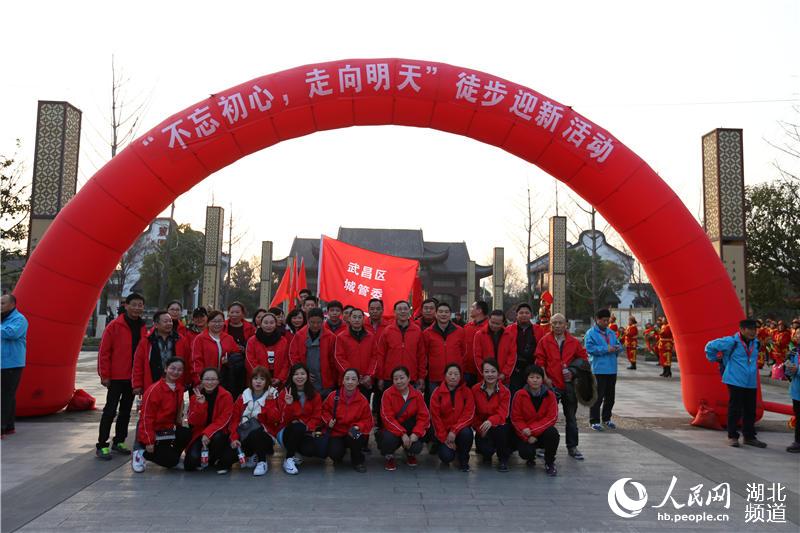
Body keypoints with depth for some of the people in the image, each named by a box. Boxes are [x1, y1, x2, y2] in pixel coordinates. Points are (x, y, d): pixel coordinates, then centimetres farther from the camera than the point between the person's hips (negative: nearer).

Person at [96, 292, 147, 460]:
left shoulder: (143, 328, 8)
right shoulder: (115, 326, -8)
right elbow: (104, 351, -9)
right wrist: (104, 375, -11)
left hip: (133, 377, 5)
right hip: (117, 377, -5)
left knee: (126, 410, 13)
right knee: (110, 410, -2)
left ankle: (119, 441, 25)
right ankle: (102, 445, 6)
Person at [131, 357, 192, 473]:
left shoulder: (179, 387, 0)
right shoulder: (154, 390, -20)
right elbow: (146, 417, -18)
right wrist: (149, 442, -19)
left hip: (169, 428, 7)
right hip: (153, 431, -7)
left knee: (188, 434, -21)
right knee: (170, 461, -17)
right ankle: (141, 453, 4)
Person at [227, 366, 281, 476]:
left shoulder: (271, 397, 1)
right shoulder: (243, 397, 7)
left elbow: (275, 419, -13)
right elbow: (234, 419, 0)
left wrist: (269, 401, -18)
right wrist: (234, 438, -13)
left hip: (264, 438, -2)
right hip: (243, 435, 3)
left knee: (255, 433, -36)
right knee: (229, 458, -23)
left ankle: (262, 462, -13)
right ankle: (253, 456, 6)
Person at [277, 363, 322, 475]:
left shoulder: (315, 395, 4)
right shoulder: (285, 394, -2)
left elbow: (317, 416, 2)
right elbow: (285, 420, -8)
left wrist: (308, 427, -17)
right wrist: (288, 404, -26)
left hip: (306, 432, 1)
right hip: (288, 431, -1)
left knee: (310, 450, -32)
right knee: (298, 427, -37)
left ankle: (296, 453, 6)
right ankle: (288, 459, -17)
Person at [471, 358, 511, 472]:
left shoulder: (505, 391, -7)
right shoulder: (475, 389, -4)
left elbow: (502, 413, -19)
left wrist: (491, 421, -40)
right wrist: (480, 429, -15)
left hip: (498, 427, 0)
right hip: (482, 429, 0)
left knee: (501, 429, -36)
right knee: (486, 449, -29)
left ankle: (503, 459, -7)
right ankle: (487, 454, 13)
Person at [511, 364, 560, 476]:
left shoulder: (550, 395, -6)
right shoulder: (520, 395, -8)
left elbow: (552, 418, -11)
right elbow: (516, 419, -6)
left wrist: (532, 430, -21)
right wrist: (528, 436, -17)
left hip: (543, 431, 1)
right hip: (525, 434, -1)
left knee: (553, 433, -32)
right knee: (526, 452, -28)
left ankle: (549, 463, -6)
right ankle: (531, 458, 14)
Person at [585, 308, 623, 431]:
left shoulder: (611, 333, 17)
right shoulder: (591, 333, -5)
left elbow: (619, 345, 20)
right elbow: (589, 348, -16)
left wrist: (617, 348, -4)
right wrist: (606, 349, -19)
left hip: (612, 369, 7)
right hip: (598, 369, -7)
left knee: (610, 396, 14)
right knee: (598, 396, -6)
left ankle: (607, 419, 27)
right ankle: (594, 421, 2)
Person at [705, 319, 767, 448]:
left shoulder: (755, 343, 9)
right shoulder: (731, 341, -12)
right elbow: (710, 346, -6)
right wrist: (716, 360, 1)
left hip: (751, 383, 6)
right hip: (735, 381, -6)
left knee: (750, 410, 9)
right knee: (735, 410, -2)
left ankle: (749, 437, 21)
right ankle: (732, 436, 9)